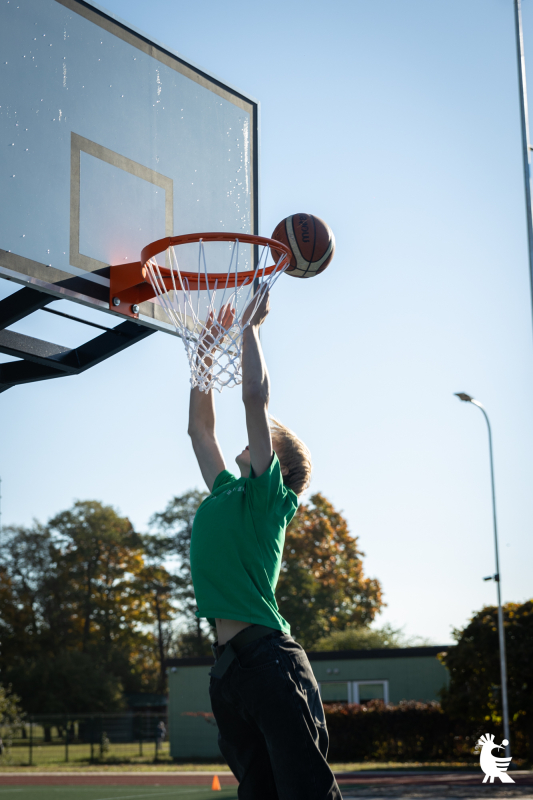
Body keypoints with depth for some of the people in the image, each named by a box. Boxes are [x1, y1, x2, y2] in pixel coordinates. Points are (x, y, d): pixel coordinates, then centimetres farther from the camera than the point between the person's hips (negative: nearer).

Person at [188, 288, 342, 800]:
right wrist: (206, 351, 32)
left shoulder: (267, 493, 3)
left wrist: (250, 325, 5)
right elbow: (199, 426, 32)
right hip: (229, 662, 8)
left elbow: (255, 396, -5)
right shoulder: (227, 494, 22)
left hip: (267, 655, -8)